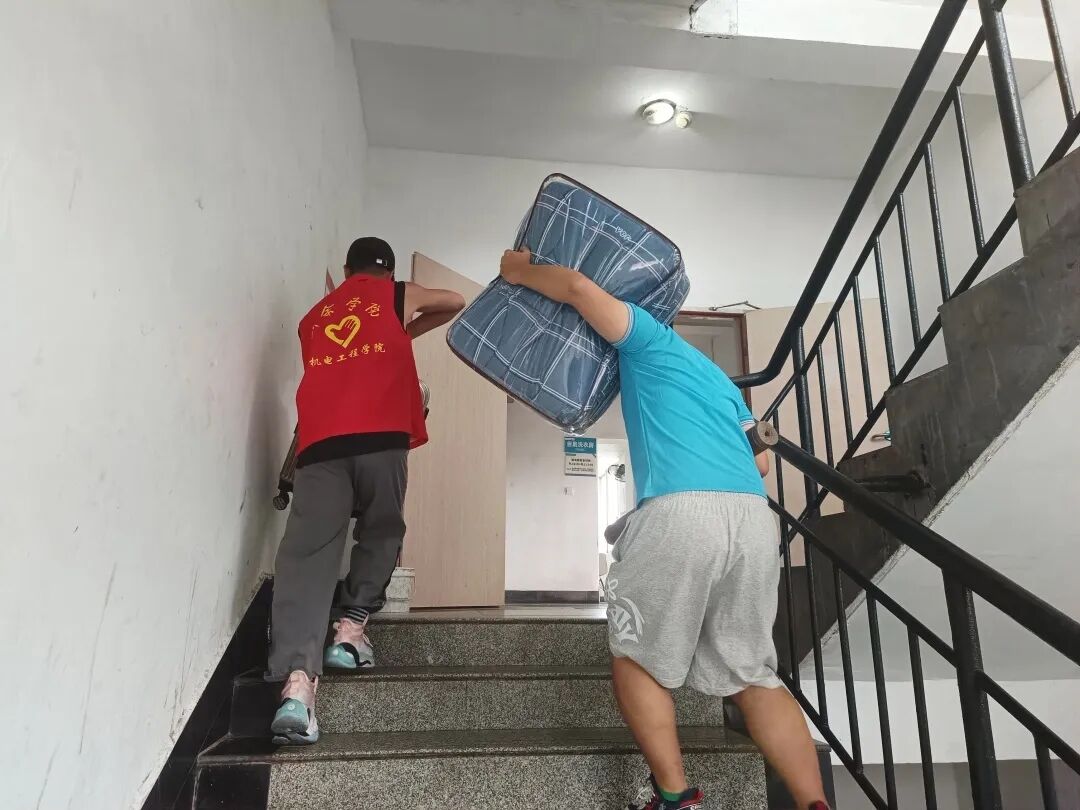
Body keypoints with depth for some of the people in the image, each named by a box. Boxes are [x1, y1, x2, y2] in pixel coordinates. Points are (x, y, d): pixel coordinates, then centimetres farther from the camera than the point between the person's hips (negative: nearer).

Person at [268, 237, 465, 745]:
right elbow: (456, 302, 39)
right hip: (379, 436, -2)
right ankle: (351, 631, 12)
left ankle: (297, 679, -24)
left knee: (307, 553, -9)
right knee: (379, 534, 19)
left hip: (319, 440, 2)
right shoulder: (398, 296, 23)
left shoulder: (314, 315, 30)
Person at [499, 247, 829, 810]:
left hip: (681, 513, -6)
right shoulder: (720, 379, 34)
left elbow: (579, 288, 3)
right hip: (755, 517, 7)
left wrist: (520, 271, 21)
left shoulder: (648, 339, 17)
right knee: (753, 675, 14)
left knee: (635, 659, 11)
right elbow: (760, 461, 31)